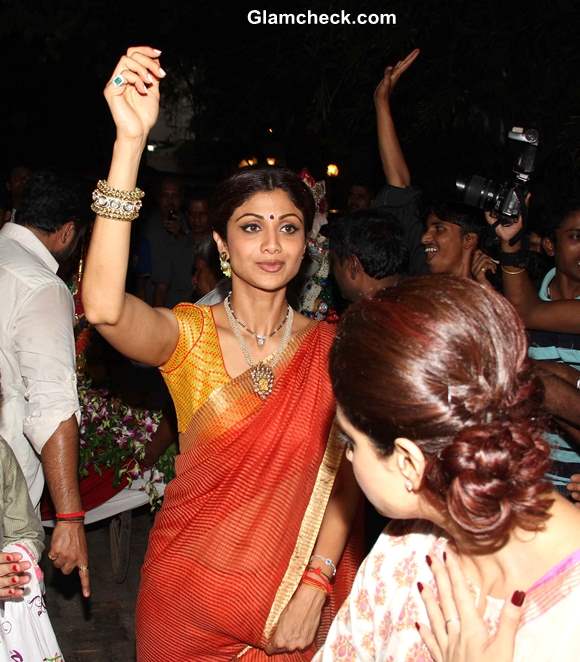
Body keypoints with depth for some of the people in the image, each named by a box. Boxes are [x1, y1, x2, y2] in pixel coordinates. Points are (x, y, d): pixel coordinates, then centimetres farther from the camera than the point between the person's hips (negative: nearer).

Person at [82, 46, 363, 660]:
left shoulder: (330, 349, -3)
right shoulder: (188, 334, -10)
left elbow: (345, 470, -6)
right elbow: (103, 308, -31)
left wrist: (315, 583, -20)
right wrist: (130, 139, -35)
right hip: (190, 597, -1)